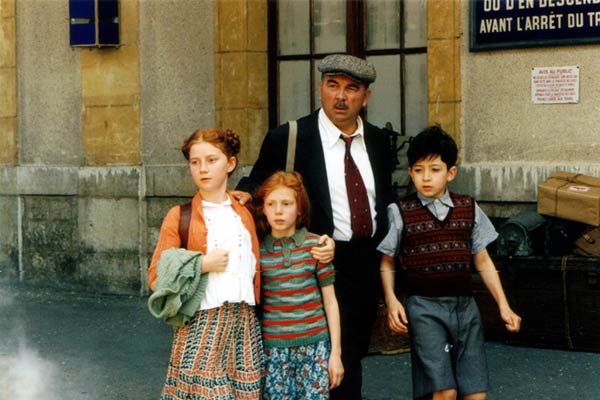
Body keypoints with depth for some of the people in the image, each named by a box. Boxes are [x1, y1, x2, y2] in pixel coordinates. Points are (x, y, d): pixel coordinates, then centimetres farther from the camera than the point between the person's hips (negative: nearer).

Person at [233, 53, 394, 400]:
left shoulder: (378, 140, 7)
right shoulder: (287, 138, -9)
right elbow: (258, 183, 0)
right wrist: (245, 193, -21)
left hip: (369, 262, 5)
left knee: (356, 354, 16)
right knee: (340, 360, -7)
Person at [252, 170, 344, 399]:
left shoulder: (315, 246, 0)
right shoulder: (256, 250, 1)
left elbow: (330, 301, 3)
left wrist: (336, 352, 2)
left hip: (314, 346, 0)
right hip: (273, 348, 1)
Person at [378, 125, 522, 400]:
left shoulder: (469, 209, 8)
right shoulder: (401, 213, 0)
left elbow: (483, 262, 13)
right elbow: (387, 263, 5)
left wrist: (503, 305, 10)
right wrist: (391, 301, -9)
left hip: (464, 305, 3)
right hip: (425, 307, -3)